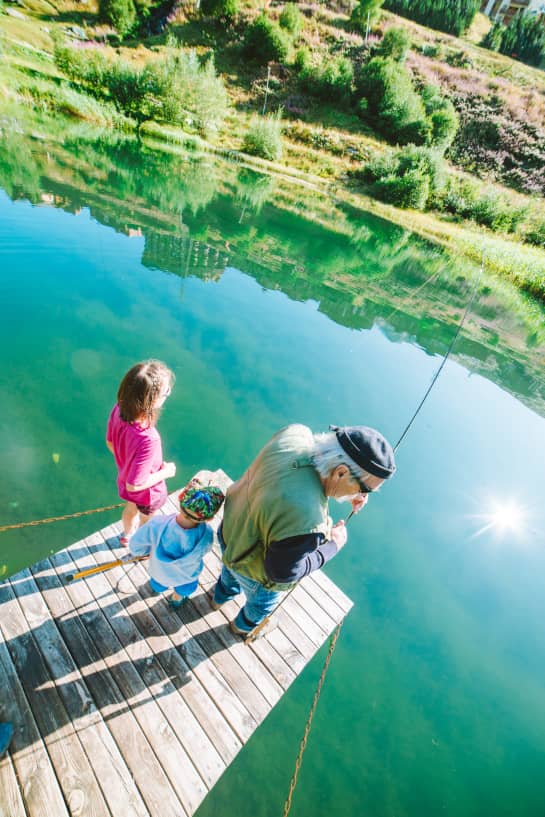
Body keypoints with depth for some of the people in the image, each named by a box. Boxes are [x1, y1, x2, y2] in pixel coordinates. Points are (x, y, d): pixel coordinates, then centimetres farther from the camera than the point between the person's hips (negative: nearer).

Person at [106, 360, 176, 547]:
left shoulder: (119, 409, -27)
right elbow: (134, 485, -34)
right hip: (147, 492, -6)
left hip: (124, 477, 6)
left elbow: (110, 443, -7)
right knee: (146, 521, 29)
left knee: (131, 509, 38)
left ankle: (127, 535, 69)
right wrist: (165, 472, -19)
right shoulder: (148, 440, -47)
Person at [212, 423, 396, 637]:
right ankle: (244, 626, 67)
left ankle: (221, 596, 75)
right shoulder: (306, 521, -47)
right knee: (263, 602, 34)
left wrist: (349, 491, -13)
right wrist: (332, 545, -18)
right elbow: (281, 572, -28)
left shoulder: (295, 433, -28)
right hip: (253, 569, -5)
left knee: (230, 571, 41)